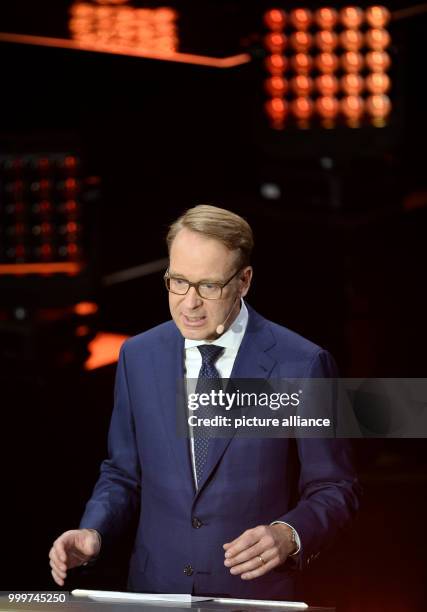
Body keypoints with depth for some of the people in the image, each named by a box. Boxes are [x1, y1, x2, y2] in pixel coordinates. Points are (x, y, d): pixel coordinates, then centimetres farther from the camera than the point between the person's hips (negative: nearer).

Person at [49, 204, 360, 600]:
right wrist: (93, 532, -2)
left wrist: (289, 535, -16)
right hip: (154, 590, 3)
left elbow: (333, 490, 2)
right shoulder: (137, 357, 8)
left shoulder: (301, 365, -4)